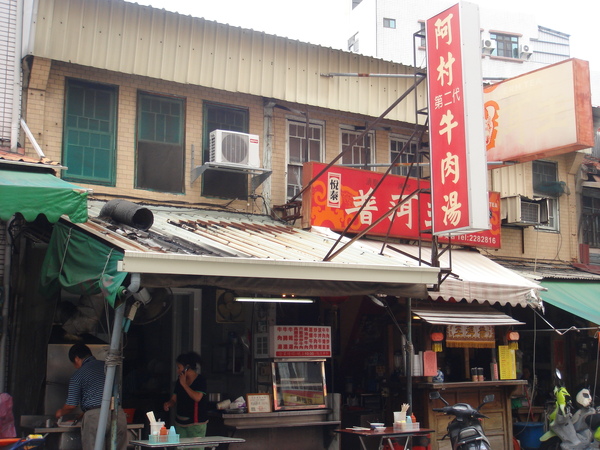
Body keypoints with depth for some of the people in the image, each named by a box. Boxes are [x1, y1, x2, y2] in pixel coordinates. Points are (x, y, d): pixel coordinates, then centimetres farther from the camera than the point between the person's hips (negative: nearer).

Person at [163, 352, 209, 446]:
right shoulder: (179, 380, 11)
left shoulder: (200, 380, -8)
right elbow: (174, 399, 16)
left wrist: (184, 384, -14)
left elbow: (197, 397, -21)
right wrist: (168, 404, -7)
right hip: (180, 423, 6)